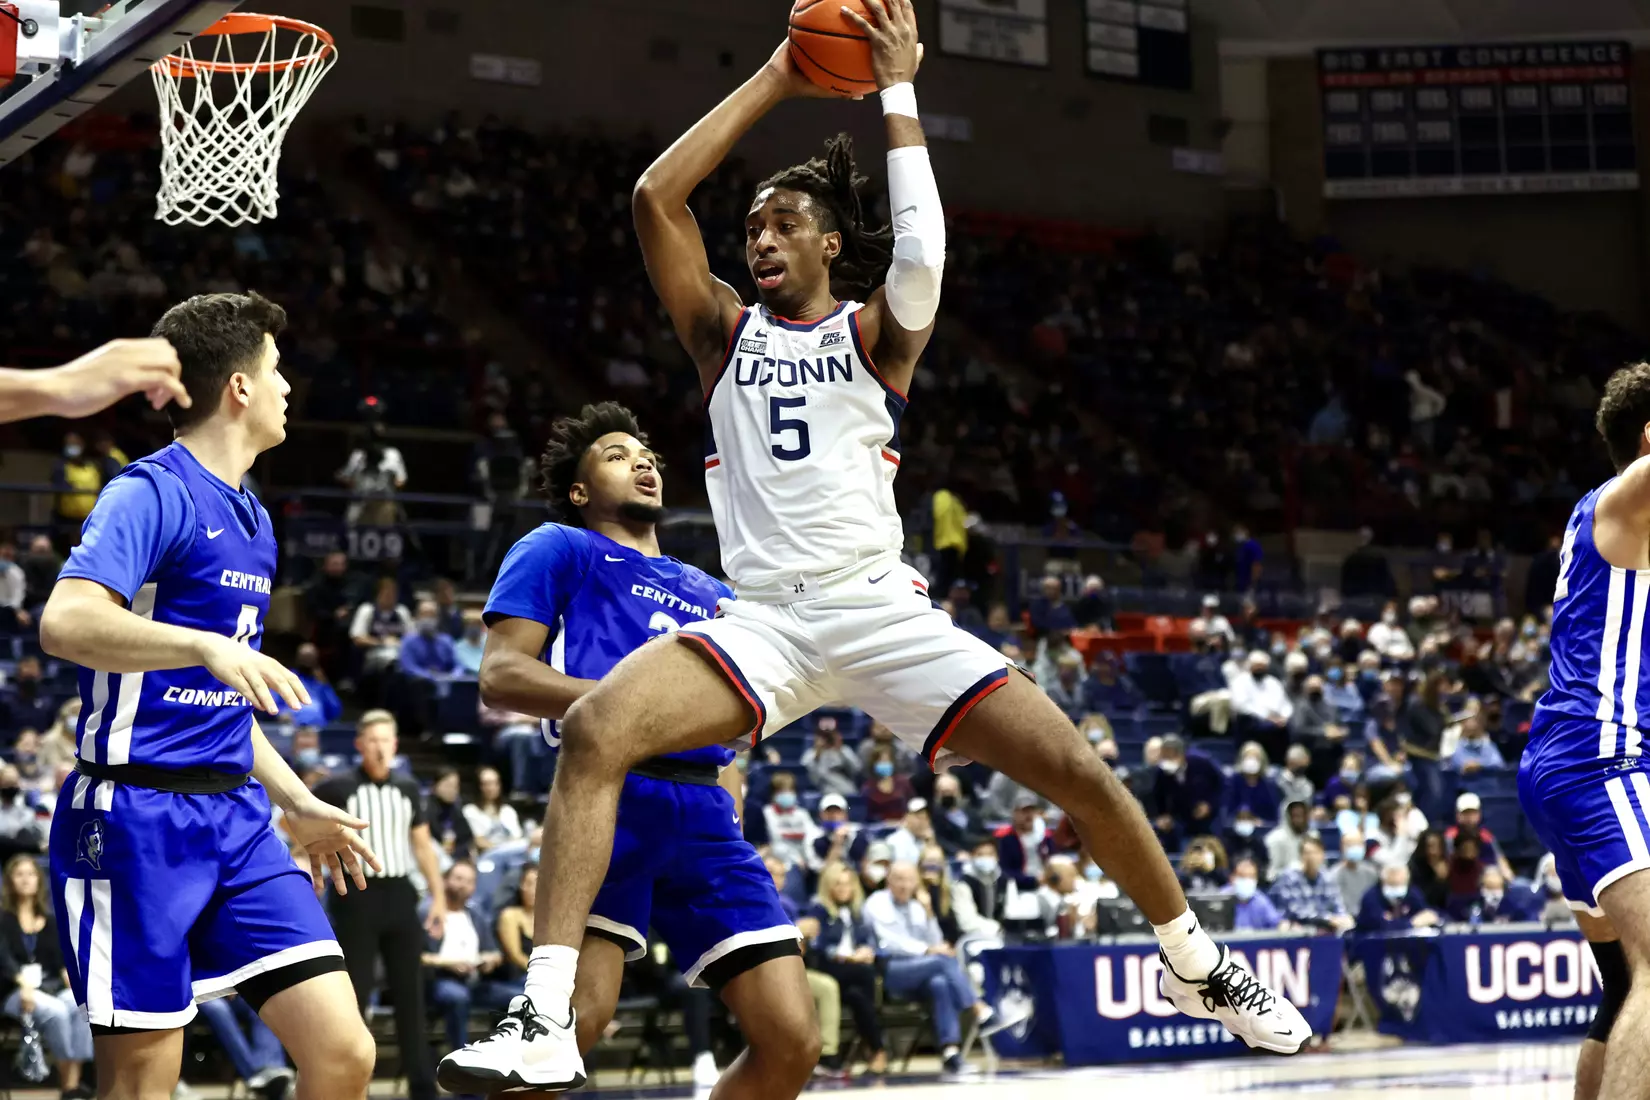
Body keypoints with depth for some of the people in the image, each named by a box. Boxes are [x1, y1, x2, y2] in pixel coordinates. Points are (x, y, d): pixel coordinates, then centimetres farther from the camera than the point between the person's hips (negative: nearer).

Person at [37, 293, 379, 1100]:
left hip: (235, 817, 8)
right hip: (137, 819, -8)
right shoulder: (153, 493, -9)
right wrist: (207, 646, -36)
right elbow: (65, 622, -26)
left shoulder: (251, 521, 19)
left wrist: (298, 806, 25)